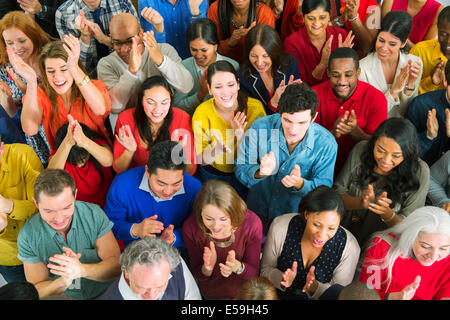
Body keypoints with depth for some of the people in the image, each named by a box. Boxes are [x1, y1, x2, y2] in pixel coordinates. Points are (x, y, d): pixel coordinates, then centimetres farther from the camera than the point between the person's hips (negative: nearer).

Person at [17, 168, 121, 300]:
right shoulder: (27, 236, -11)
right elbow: (37, 291, -7)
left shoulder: (94, 214, -12)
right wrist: (64, 281, -27)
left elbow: (117, 265, -13)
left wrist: (80, 270, -30)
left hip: (105, 293, 0)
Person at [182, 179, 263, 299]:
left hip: (244, 293, 0)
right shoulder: (190, 227, -18)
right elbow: (197, 276, -6)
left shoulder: (252, 224, -20)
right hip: (210, 294, 1)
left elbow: (255, 273, -9)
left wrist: (237, 266, -30)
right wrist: (207, 268, -29)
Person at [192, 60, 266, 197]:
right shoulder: (202, 113, -17)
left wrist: (242, 139, -31)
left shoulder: (255, 107, -16)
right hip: (213, 177, 0)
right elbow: (200, 160, -14)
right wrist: (217, 149, -35)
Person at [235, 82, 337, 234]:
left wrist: (300, 184, -32)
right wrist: (260, 172, -31)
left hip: (298, 217, 0)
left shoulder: (326, 143, -16)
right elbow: (240, 169, -8)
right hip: (257, 210, 1)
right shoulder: (260, 127, -16)